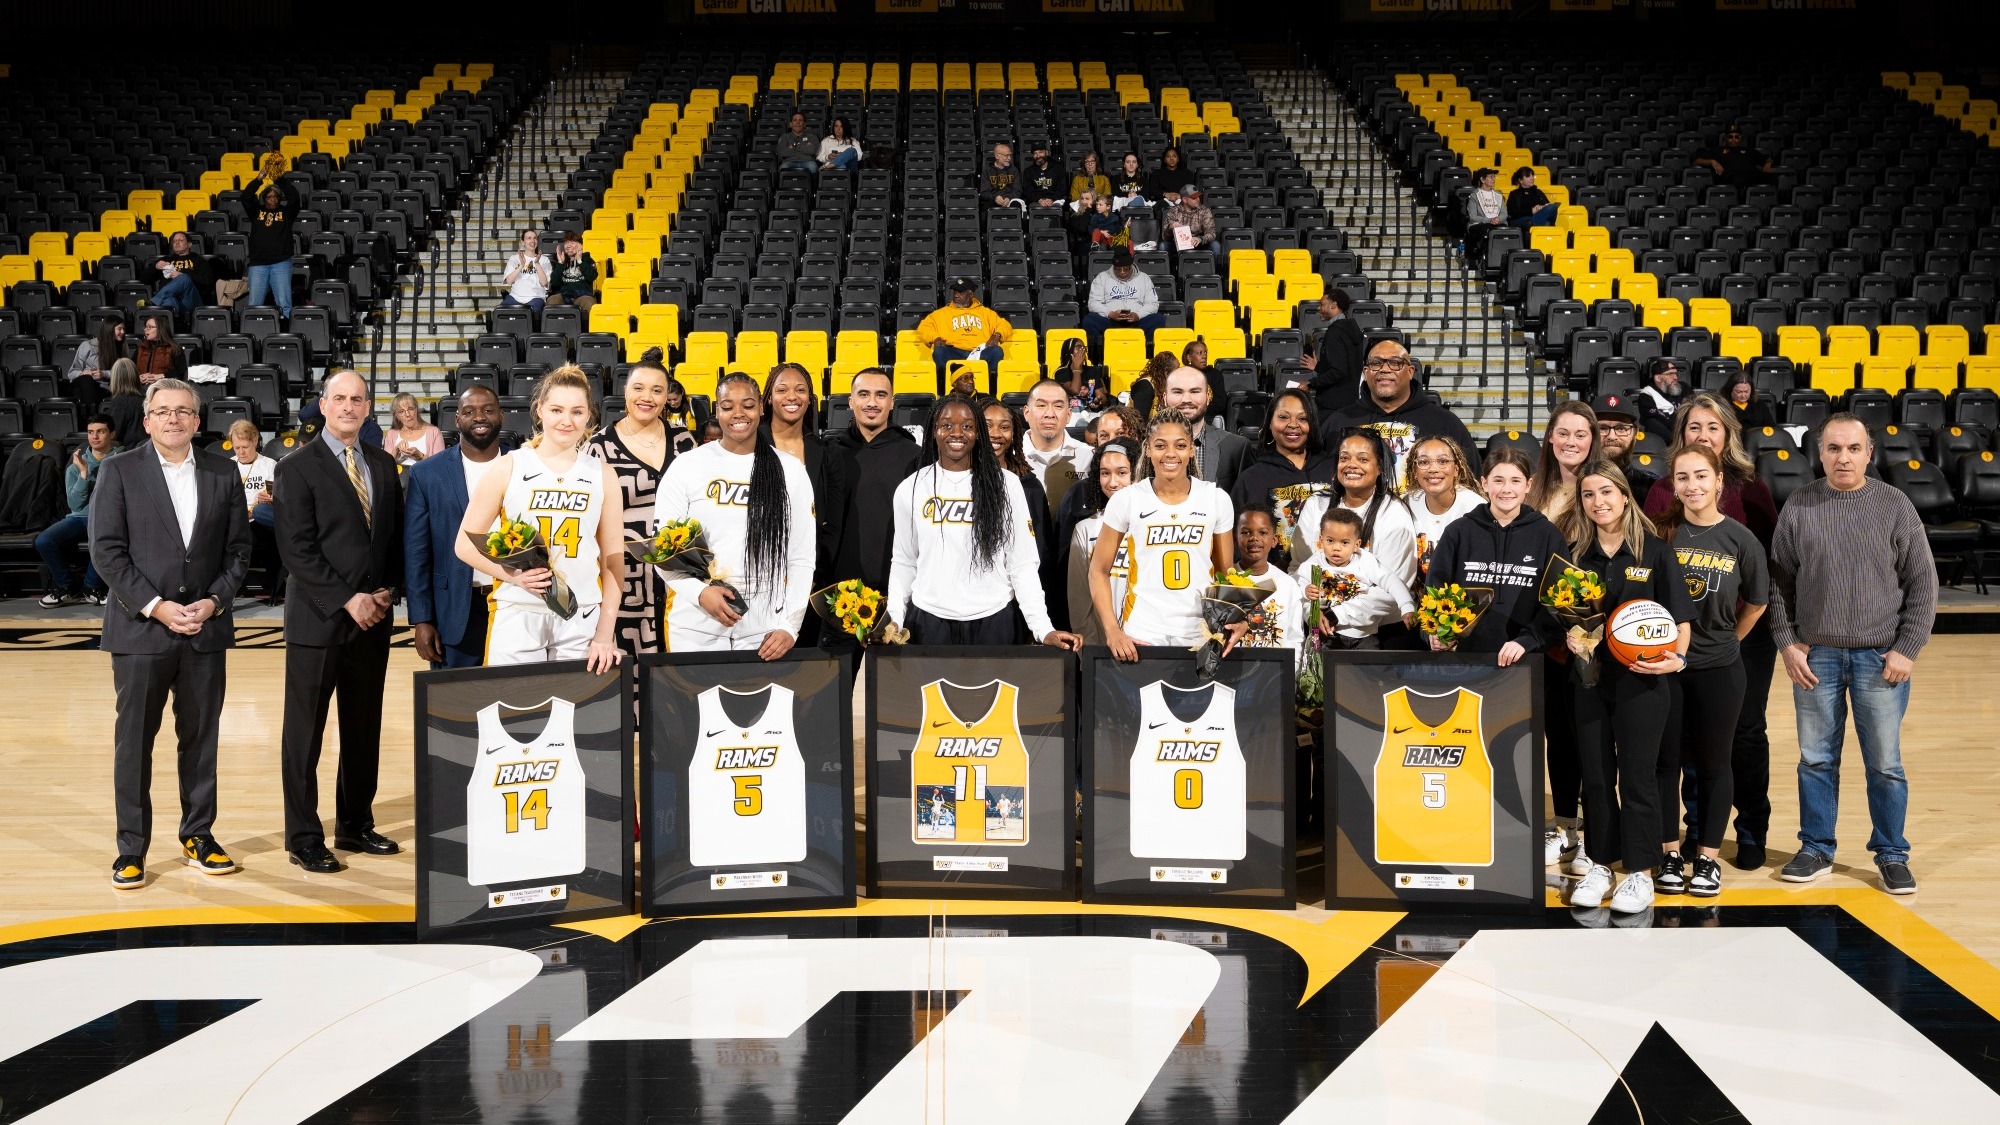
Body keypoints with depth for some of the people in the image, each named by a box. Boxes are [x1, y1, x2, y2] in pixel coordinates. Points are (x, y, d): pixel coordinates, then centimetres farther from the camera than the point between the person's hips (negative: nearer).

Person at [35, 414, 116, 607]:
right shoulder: (76, 465, 14)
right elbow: (75, 505, 2)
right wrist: (83, 473, -6)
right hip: (80, 517, 4)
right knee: (43, 541, -24)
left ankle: (90, 589, -14)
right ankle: (68, 588, -3)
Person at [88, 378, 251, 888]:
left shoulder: (222, 472, 8)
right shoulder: (119, 471, 0)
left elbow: (238, 547, 8)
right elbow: (106, 551, -6)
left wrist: (214, 601, -6)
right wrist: (155, 606, -13)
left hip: (207, 629, 3)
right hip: (140, 629, -2)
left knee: (201, 737, 9)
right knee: (133, 741, 2)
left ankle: (198, 835, 20)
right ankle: (131, 848, 10)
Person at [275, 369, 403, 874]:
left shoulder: (383, 465, 11)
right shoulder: (298, 468, -6)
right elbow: (297, 549, -12)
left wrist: (387, 591, 0)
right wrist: (348, 599, -15)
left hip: (373, 619, 5)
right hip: (318, 619, -5)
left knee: (364, 729, 12)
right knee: (305, 732, 2)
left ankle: (356, 824, 23)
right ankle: (304, 837, 10)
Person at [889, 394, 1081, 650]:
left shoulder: (1006, 485, -2)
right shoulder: (911, 488, 2)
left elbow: (1023, 563, -2)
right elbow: (903, 563, 8)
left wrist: (1043, 629, -11)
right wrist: (894, 626, -3)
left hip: (992, 619, -1)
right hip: (929, 618, 1)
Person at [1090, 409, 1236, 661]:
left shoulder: (1217, 499, 1)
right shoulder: (1126, 499, -3)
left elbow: (1226, 574, 8)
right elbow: (1099, 571, 1)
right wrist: (1112, 630, -10)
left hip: (1202, 637, 2)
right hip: (1140, 637, -1)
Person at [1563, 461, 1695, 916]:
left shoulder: (1655, 551, -1)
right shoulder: (1574, 554, 7)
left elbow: (1680, 617, 0)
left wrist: (1676, 657, -16)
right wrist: (1570, 635, -8)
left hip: (1641, 678, -3)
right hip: (1590, 676, 3)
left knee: (1637, 773, 0)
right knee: (1596, 774, 8)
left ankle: (1640, 872, 8)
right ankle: (1601, 865, 19)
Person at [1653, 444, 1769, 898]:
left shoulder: (1740, 539, -3)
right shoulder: (1661, 533, -3)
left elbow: (1756, 602, 9)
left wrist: (1728, 638, 14)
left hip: (1718, 667, 0)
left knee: (1713, 761, 8)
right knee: (1665, 759, 6)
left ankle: (1708, 856, 18)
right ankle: (1669, 853, 18)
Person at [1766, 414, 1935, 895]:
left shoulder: (1895, 505, -2)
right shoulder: (1798, 507, 1)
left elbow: (1923, 583, -1)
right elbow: (1779, 580, 6)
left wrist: (1907, 648, -5)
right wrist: (1787, 643, -1)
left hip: (1880, 656, -1)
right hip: (1815, 656, 1)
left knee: (1885, 763, 6)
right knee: (1816, 759, 9)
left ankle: (1892, 855, 19)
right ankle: (1816, 850, 22)